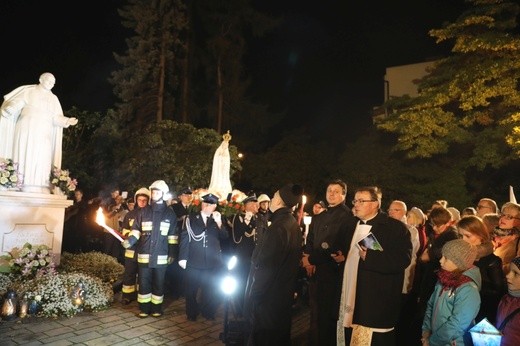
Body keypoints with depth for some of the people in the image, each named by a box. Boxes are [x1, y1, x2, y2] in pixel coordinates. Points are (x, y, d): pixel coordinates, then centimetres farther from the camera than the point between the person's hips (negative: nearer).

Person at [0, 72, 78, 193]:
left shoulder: (54, 99, 18)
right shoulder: (28, 91, 11)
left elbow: (56, 118, 10)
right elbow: (15, 103, 1)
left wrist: (67, 121, -9)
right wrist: (11, 108, -22)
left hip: (43, 133, 2)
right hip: (26, 129, -2)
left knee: (41, 159, -10)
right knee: (24, 155, -11)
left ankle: (38, 189, -16)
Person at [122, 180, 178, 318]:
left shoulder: (169, 213, 3)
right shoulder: (144, 211, 7)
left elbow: (173, 235, 4)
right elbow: (136, 230, 6)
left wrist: (172, 253, 0)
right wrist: (129, 241, -12)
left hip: (161, 255, -1)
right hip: (144, 254, 1)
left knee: (158, 283, 7)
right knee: (144, 282, 6)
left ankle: (156, 308, 20)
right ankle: (144, 308, 19)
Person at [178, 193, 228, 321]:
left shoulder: (218, 219, 9)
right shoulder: (191, 218, 3)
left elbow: (225, 237, 1)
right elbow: (184, 238, -1)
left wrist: (219, 223, -14)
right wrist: (182, 257, -7)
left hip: (212, 262, 2)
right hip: (193, 261, -1)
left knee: (211, 289, 9)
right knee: (191, 289, 7)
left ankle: (208, 312, 28)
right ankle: (192, 313, 26)